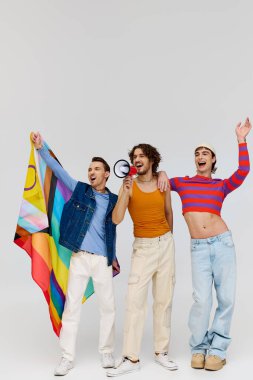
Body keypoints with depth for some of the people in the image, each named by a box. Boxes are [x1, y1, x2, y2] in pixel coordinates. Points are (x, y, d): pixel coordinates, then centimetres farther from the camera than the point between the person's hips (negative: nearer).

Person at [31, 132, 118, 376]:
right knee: (71, 306, 1)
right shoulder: (80, 189, 5)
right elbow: (58, 170, -1)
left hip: (102, 259, 1)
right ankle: (67, 357, 11)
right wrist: (41, 148, -10)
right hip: (79, 257, -1)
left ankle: (106, 353, 23)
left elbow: (114, 226, 12)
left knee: (107, 307, 6)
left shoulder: (113, 200, 6)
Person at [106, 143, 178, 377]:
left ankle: (161, 352, 19)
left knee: (164, 299, 6)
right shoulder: (129, 186, -6)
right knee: (135, 301, -7)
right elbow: (116, 219, -16)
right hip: (142, 247, -2)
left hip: (166, 244, 2)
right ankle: (131, 359, 1)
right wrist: (125, 192, -27)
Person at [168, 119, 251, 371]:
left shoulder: (222, 185, 7)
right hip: (199, 248, -1)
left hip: (222, 243, 1)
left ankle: (217, 349, 16)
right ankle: (198, 348, 13)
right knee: (202, 300, -8)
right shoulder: (182, 183, 10)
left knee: (227, 298, 1)